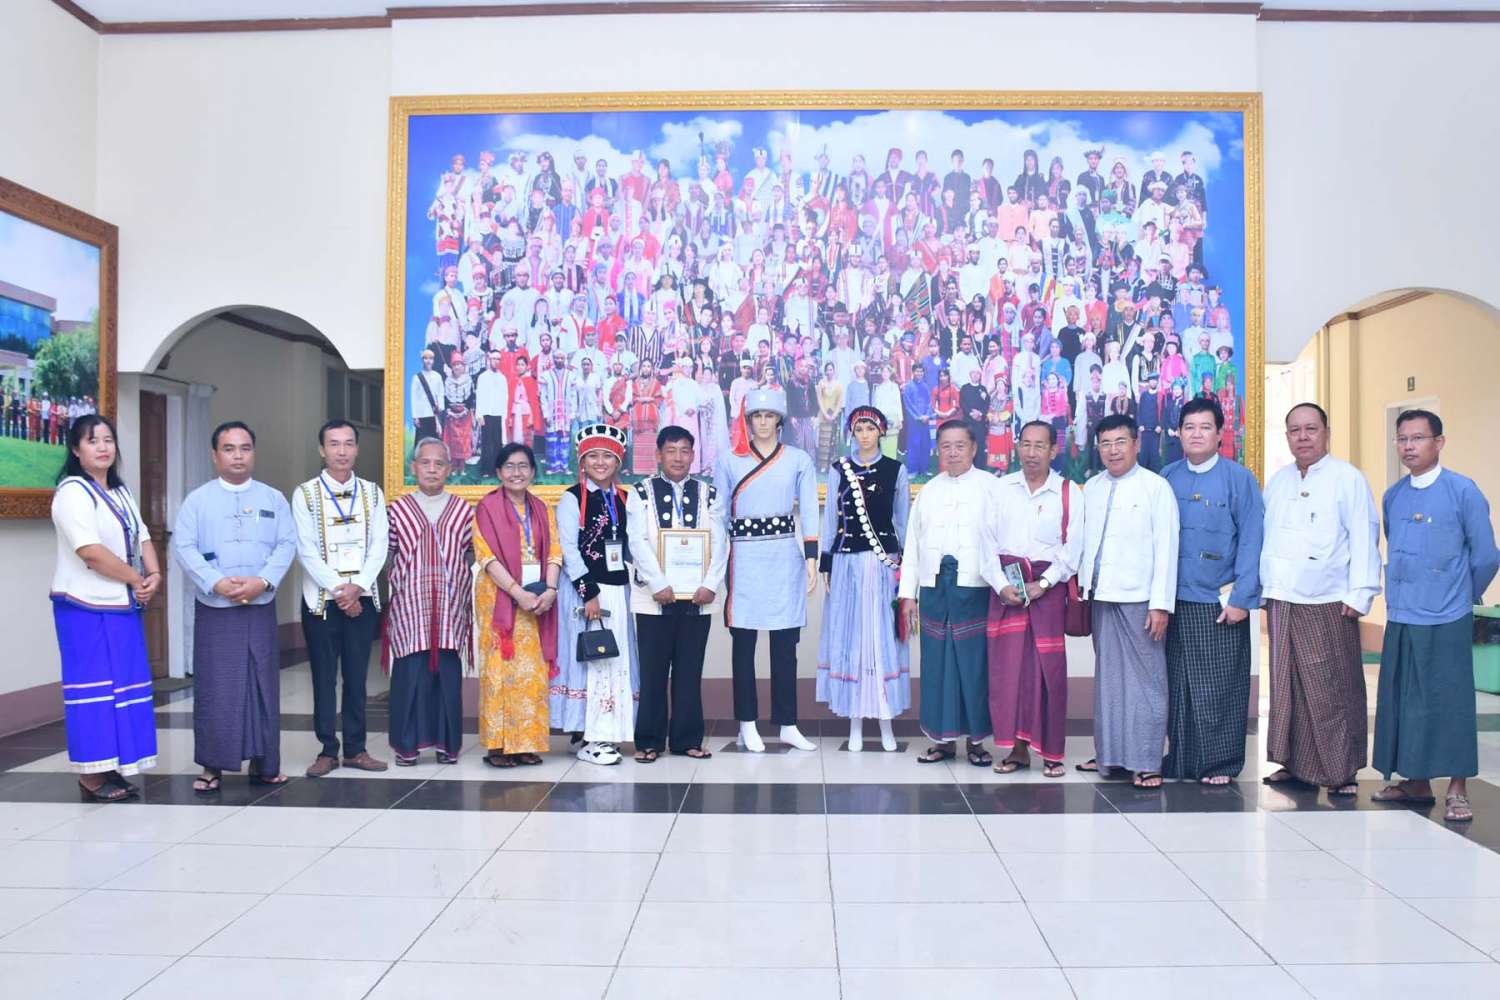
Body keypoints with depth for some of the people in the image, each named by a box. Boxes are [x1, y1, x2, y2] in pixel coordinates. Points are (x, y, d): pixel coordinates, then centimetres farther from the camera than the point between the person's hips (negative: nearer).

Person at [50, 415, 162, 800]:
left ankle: (110, 767, 19)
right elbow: (91, 551, -21)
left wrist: (154, 575, -6)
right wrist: (137, 579, -11)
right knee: (95, 685, -3)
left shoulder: (121, 491, 15)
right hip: (87, 606, -8)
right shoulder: (73, 491, -12)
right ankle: (91, 773, 6)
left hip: (124, 605, 8)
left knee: (122, 684, 10)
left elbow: (142, 537, 13)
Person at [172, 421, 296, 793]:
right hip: (213, 608, -1)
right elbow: (183, 547, -4)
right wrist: (217, 583, -16)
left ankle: (262, 763, 14)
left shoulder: (274, 498, 9)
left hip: (261, 607, 2)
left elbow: (286, 545, 1)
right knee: (214, 687, 0)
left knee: (263, 685, 5)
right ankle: (212, 766, 10)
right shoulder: (197, 500, 4)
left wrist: (263, 581, -14)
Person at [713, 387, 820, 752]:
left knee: (785, 645, 3)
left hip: (785, 557, 0)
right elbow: (718, 515, 7)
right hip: (745, 559, 0)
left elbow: (809, 512, 4)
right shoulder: (728, 462, 6)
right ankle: (747, 724, 12)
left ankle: (787, 724, 12)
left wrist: (811, 558, -4)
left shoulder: (799, 460, 6)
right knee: (743, 644, 3)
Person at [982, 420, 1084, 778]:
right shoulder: (1001, 488, 7)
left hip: (1048, 586, -2)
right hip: (1006, 586, 2)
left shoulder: (1069, 492, 2)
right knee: (1008, 666, 1)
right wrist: (1001, 584, -8)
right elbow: (988, 539, 3)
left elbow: (1073, 547, -2)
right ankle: (1017, 748, 10)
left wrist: (1043, 584, -11)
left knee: (1049, 668, -1)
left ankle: (1051, 752, 9)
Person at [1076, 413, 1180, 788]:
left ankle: (1146, 762, 4)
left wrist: (1161, 603, -12)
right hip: (1103, 597, 5)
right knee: (1108, 678, 12)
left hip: (1139, 599, -5)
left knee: (1145, 680, -1)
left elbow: (1166, 548, -7)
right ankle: (1109, 754, 21)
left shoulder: (1156, 487, -3)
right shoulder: (1092, 488, 12)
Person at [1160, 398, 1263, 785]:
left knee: (1219, 687, 2)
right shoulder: (1166, 478, 8)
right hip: (1174, 601, 3)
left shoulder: (1239, 478, -2)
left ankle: (1221, 763, 15)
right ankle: (1180, 759, 20)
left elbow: (1251, 541, -4)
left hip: (1220, 604, -3)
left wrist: (1241, 598, -9)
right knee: (1178, 684, 9)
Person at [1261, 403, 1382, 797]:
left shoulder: (1348, 478, -2)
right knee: (1287, 687, 9)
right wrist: (1261, 588, 13)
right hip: (1281, 602, 6)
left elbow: (1364, 538, -7)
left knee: (1333, 690, -2)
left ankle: (1341, 771, 8)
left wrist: (1359, 594, -12)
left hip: (1327, 604, -6)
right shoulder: (1277, 481, 16)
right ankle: (1296, 764, 19)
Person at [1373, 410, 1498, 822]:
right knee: (1402, 701, 10)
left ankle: (1457, 790, 12)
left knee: (1450, 702, 0)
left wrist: (1465, 595, 9)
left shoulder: (1463, 491, -8)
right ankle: (1416, 782, 24)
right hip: (1400, 619, 5)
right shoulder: (1392, 496, 8)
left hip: (1446, 622, -5)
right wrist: (1407, 592, 15)